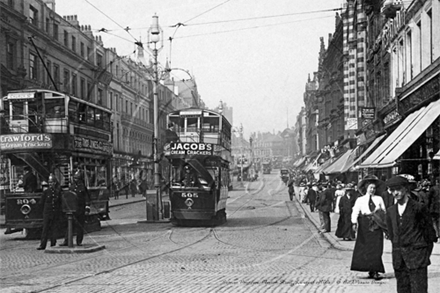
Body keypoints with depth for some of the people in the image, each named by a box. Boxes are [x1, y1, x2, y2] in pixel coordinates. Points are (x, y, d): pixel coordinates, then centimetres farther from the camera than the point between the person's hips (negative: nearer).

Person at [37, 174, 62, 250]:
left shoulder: (58, 192, 2)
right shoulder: (46, 192, 1)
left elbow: (61, 202, 11)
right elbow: (41, 203, 8)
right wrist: (46, 209, 9)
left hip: (56, 214, 1)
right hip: (47, 213, -1)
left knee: (54, 229, 5)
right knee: (45, 229, -5)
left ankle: (53, 244, 20)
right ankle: (42, 245, -6)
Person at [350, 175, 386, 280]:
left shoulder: (379, 199, 11)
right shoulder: (360, 200, 6)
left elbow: (384, 212, 8)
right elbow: (355, 212, -3)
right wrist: (354, 223, -18)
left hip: (376, 225, 1)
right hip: (364, 225, -1)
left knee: (376, 248, -5)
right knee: (365, 247, 0)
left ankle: (375, 271, -4)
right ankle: (371, 270, 9)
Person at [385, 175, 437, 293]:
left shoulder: (419, 207, -5)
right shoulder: (390, 211, 10)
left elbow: (429, 230, -1)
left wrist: (426, 252, 0)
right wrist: (397, 250, 13)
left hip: (416, 256, -5)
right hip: (399, 258, 5)